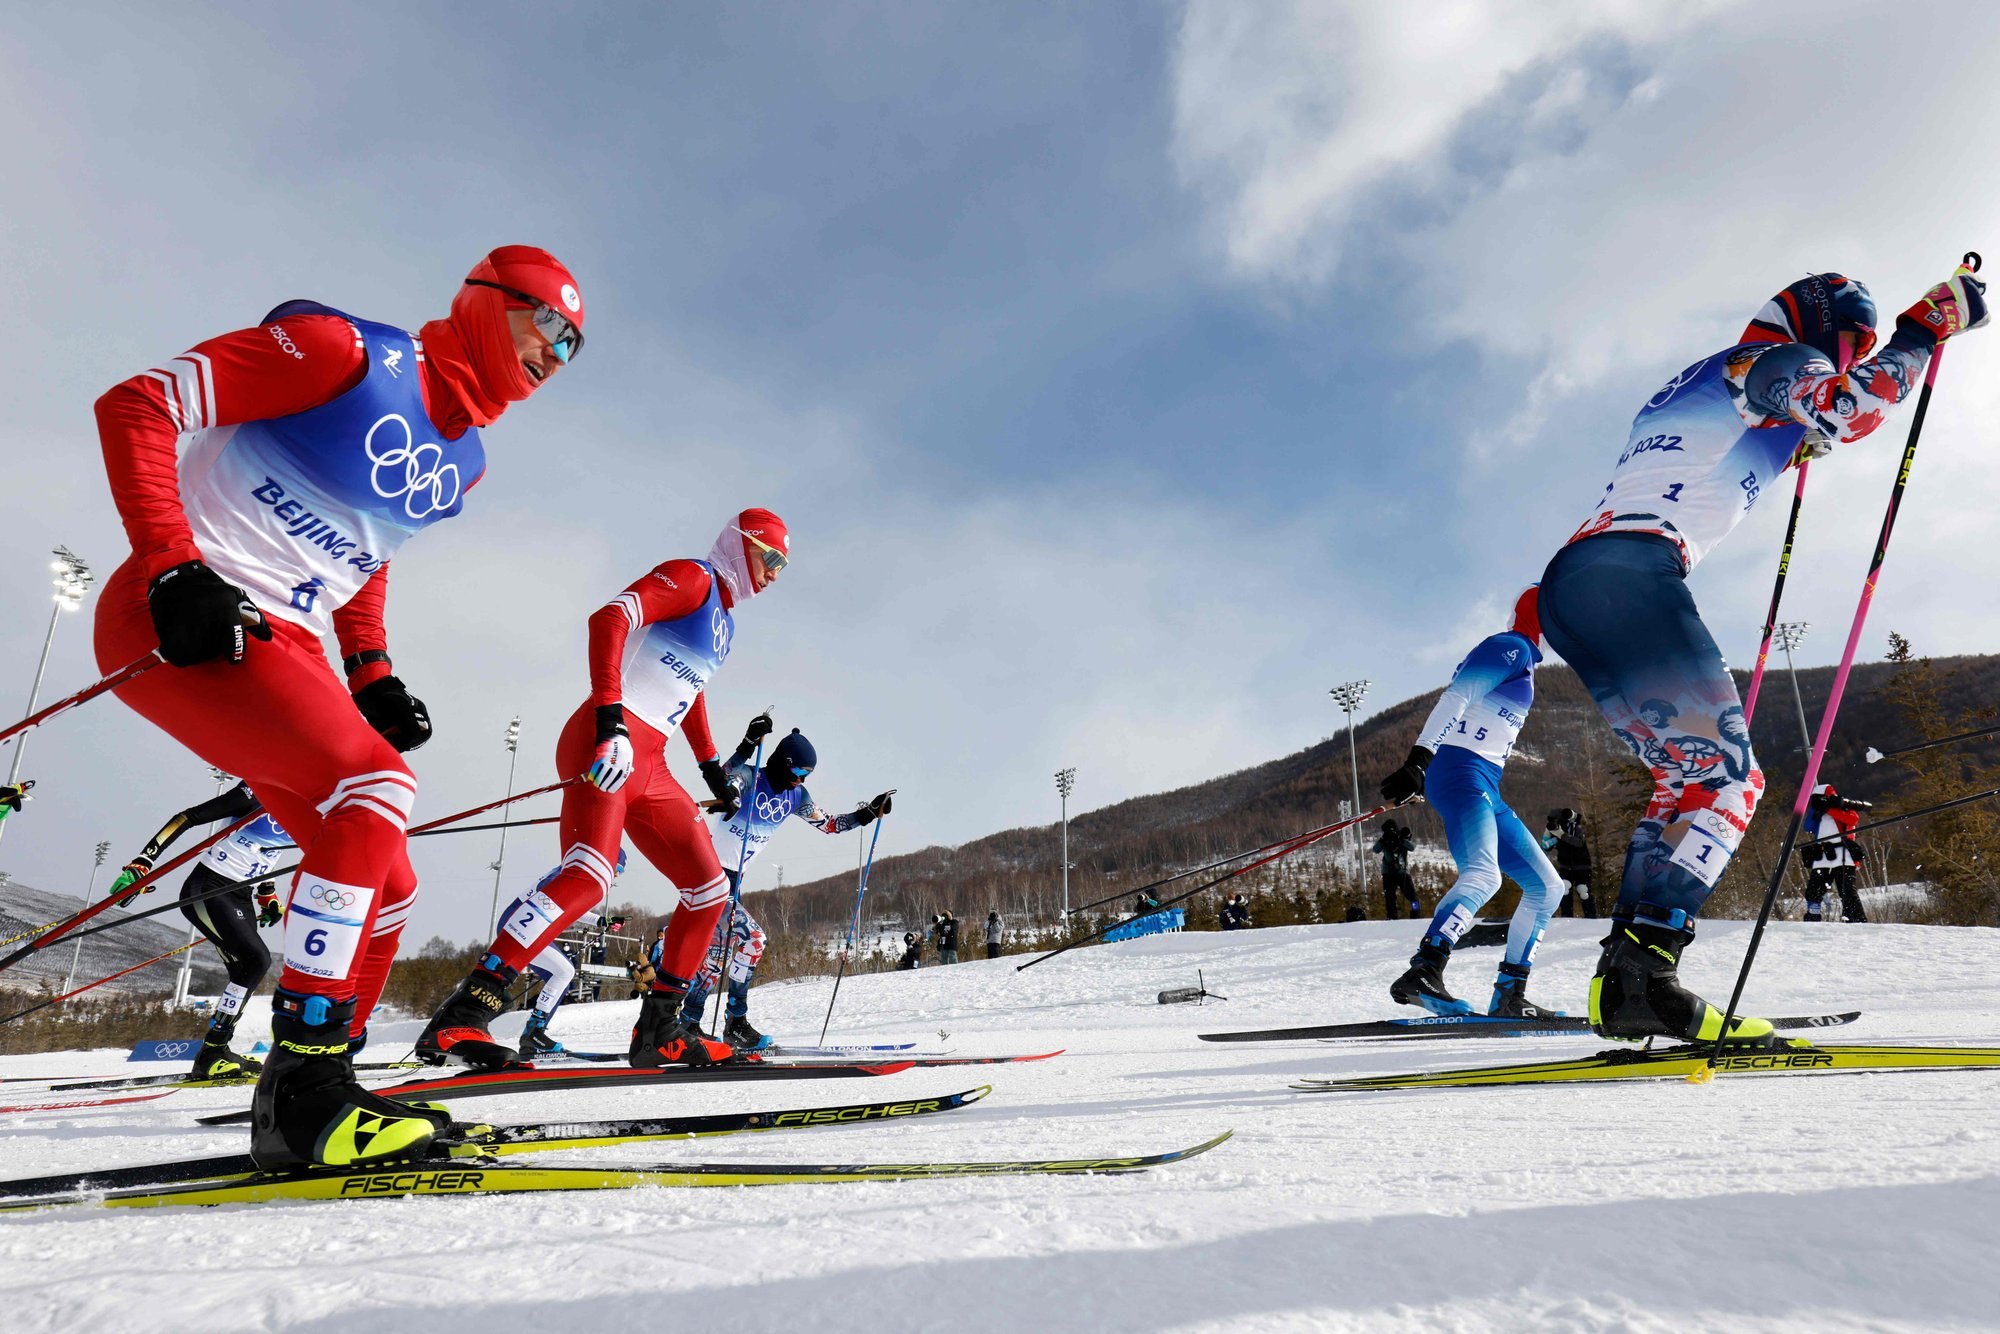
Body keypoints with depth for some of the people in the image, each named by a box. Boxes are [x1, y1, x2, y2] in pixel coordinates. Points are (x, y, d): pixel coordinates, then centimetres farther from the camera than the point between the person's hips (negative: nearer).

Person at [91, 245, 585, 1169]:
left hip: (283, 648, 8)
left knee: (384, 889, 4)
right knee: (379, 783, -28)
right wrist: (173, 570, -23)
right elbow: (137, 405, -13)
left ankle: (312, 1097, 18)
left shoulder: (461, 461, 13)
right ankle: (303, 1090, -21)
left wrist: (370, 674, 13)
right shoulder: (349, 353, -11)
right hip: (183, 626, -8)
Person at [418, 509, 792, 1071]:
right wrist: (610, 720, -29)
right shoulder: (690, 577, -2)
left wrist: (711, 765, 37)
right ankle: (460, 1018, -27)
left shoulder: (724, 617, 25)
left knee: (710, 890, 7)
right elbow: (608, 619, -17)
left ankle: (658, 1030, 14)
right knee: (589, 875, -29)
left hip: (649, 767, 10)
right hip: (609, 743, -10)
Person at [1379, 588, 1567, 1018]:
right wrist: (1418, 761, -28)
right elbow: (1455, 698, -16)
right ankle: (1422, 974, -42)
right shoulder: (1512, 647, -2)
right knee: (1483, 874, -32)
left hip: (1485, 788, 10)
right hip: (1461, 773, -10)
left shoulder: (1523, 660, 27)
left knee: (1546, 886, 11)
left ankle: (1509, 995, 14)